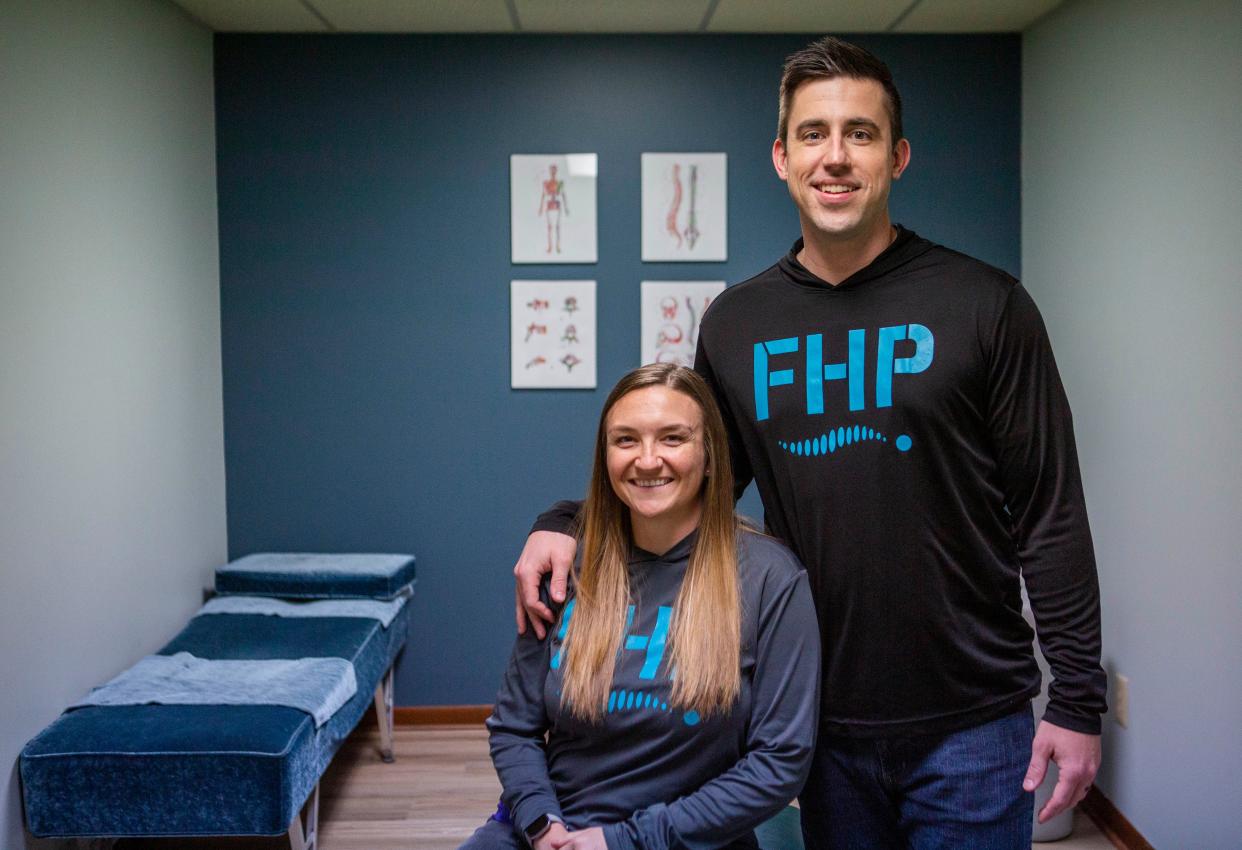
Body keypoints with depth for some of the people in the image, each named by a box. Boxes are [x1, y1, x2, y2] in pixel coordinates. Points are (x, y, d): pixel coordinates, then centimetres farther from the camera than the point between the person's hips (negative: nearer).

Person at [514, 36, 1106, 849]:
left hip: (970, 723, -2)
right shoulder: (736, 322, 3)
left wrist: (1076, 702, -6)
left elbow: (1050, 516, -5)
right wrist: (569, 523, -3)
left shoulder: (984, 306, -6)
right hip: (828, 721, 3)